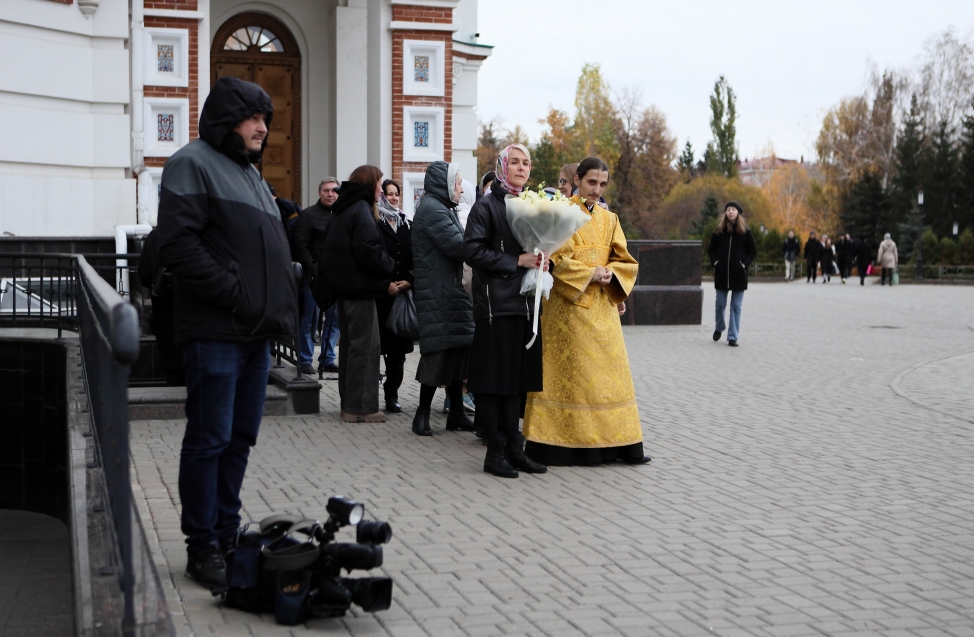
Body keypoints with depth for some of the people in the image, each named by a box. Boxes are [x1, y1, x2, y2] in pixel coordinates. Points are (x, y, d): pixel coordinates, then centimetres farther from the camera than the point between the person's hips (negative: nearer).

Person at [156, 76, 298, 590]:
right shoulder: (193, 164, -5)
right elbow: (178, 245, -17)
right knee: (210, 440, -4)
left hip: (258, 334, 9)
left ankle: (227, 536, 21)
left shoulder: (250, 174, 22)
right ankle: (203, 548, 4)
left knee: (241, 438, 12)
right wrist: (236, 295, -18)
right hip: (215, 333, -9)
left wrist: (282, 307, 10)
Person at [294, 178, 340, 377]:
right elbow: (300, 246, -7)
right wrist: (313, 269, -14)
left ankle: (327, 359, 15)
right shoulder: (308, 215, -1)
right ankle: (305, 360, 8)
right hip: (315, 276, -4)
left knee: (335, 319, 6)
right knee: (309, 319, 0)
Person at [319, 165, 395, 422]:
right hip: (361, 287, -10)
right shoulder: (361, 210, -14)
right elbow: (369, 251, -21)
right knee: (365, 345, -5)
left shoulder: (341, 209, 15)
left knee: (349, 343, 14)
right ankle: (360, 406, -4)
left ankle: (349, 403, 19)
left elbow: (331, 250, 18)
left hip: (344, 285, 10)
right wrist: (391, 267, -9)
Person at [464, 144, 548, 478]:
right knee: (494, 379, -3)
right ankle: (495, 452, 2)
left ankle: (513, 448, 15)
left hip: (525, 301, 6)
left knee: (518, 378, 9)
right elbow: (472, 251, -12)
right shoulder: (486, 206, -3)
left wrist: (540, 260, 1)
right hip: (495, 303, -6)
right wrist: (516, 261, -14)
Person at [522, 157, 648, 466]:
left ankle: (616, 441, 11)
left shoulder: (609, 219, 14)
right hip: (569, 305, -5)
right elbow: (556, 259, -10)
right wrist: (590, 273, -16)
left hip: (603, 306, 5)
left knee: (609, 370, 6)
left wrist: (610, 273, -10)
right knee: (567, 371, -4)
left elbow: (625, 261, 10)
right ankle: (555, 443, 1)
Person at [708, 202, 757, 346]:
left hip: (739, 275, -1)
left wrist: (744, 263, -8)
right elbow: (711, 249, 12)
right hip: (721, 273, 1)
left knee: (736, 306, 0)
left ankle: (732, 337, 3)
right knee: (720, 304, 9)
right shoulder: (719, 231, 4)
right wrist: (715, 261, -4)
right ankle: (719, 328, 34)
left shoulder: (745, 232, 1)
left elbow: (753, 252, 5)